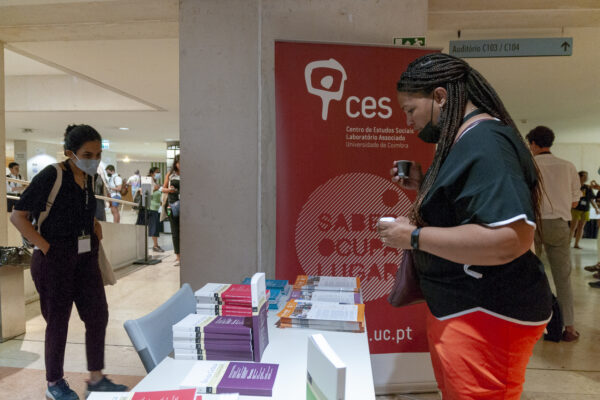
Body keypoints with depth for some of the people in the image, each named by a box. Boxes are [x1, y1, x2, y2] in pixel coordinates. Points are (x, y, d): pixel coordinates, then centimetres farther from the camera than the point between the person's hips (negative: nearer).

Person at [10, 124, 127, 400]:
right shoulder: (51, 176, -15)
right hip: (54, 260, -6)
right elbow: (17, 216, -14)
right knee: (58, 321, 7)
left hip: (85, 258, 7)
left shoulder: (89, 178, 6)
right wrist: (46, 247, -16)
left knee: (98, 315, 8)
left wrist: (96, 229, 5)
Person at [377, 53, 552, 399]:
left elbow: (509, 238, -31)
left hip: (486, 315, -10)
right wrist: (423, 186, 5)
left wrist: (414, 237, -25)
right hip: (457, 307, 10)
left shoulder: (484, 143, -22)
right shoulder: (464, 141, 11)